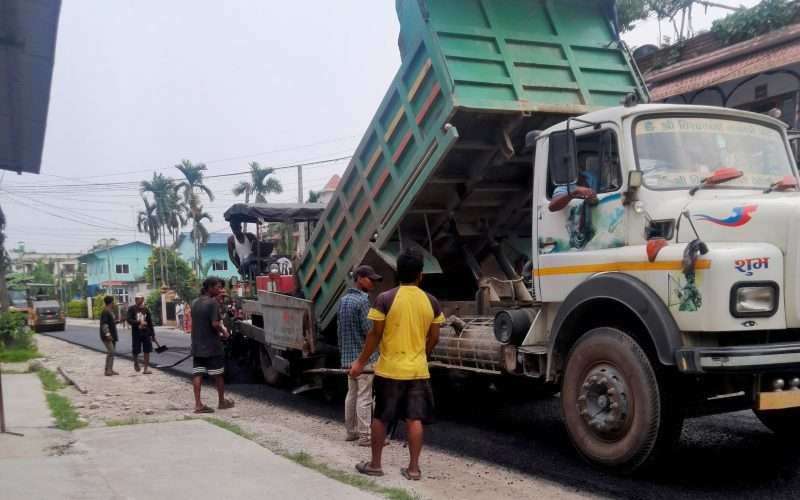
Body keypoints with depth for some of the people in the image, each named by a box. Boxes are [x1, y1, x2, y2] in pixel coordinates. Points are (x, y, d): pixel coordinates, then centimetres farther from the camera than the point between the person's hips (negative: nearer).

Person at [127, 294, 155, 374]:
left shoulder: (146, 309, 7)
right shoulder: (131, 309, 0)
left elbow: (150, 322, 11)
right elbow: (129, 320, -10)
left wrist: (152, 334, 10)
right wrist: (139, 322, -23)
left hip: (146, 332, 2)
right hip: (136, 332, -2)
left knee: (147, 351, -1)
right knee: (136, 351, 4)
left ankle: (146, 367, 6)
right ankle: (136, 364, 31)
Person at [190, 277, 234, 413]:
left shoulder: (195, 303, 10)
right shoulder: (212, 302, -15)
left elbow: (195, 322, 15)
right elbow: (215, 323, -23)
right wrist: (223, 332, -5)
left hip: (197, 345, 6)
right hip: (212, 346, -6)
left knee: (197, 374, 3)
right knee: (218, 374, 8)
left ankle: (198, 404, -2)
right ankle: (222, 402, 21)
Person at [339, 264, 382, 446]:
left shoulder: (344, 299, 11)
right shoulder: (363, 300, -16)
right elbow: (368, 331, -19)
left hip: (348, 356, 9)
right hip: (364, 356, -9)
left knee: (351, 394, 15)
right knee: (364, 397, -4)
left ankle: (351, 431, 23)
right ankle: (365, 436, -1)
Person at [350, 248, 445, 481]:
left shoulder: (385, 299, -11)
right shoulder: (431, 302, -2)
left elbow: (375, 334, -9)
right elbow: (433, 338, 6)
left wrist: (361, 362, 2)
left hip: (389, 369, -2)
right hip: (418, 370, 2)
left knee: (380, 418, 11)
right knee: (415, 419, 8)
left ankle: (375, 464, 20)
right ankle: (413, 468, 12)